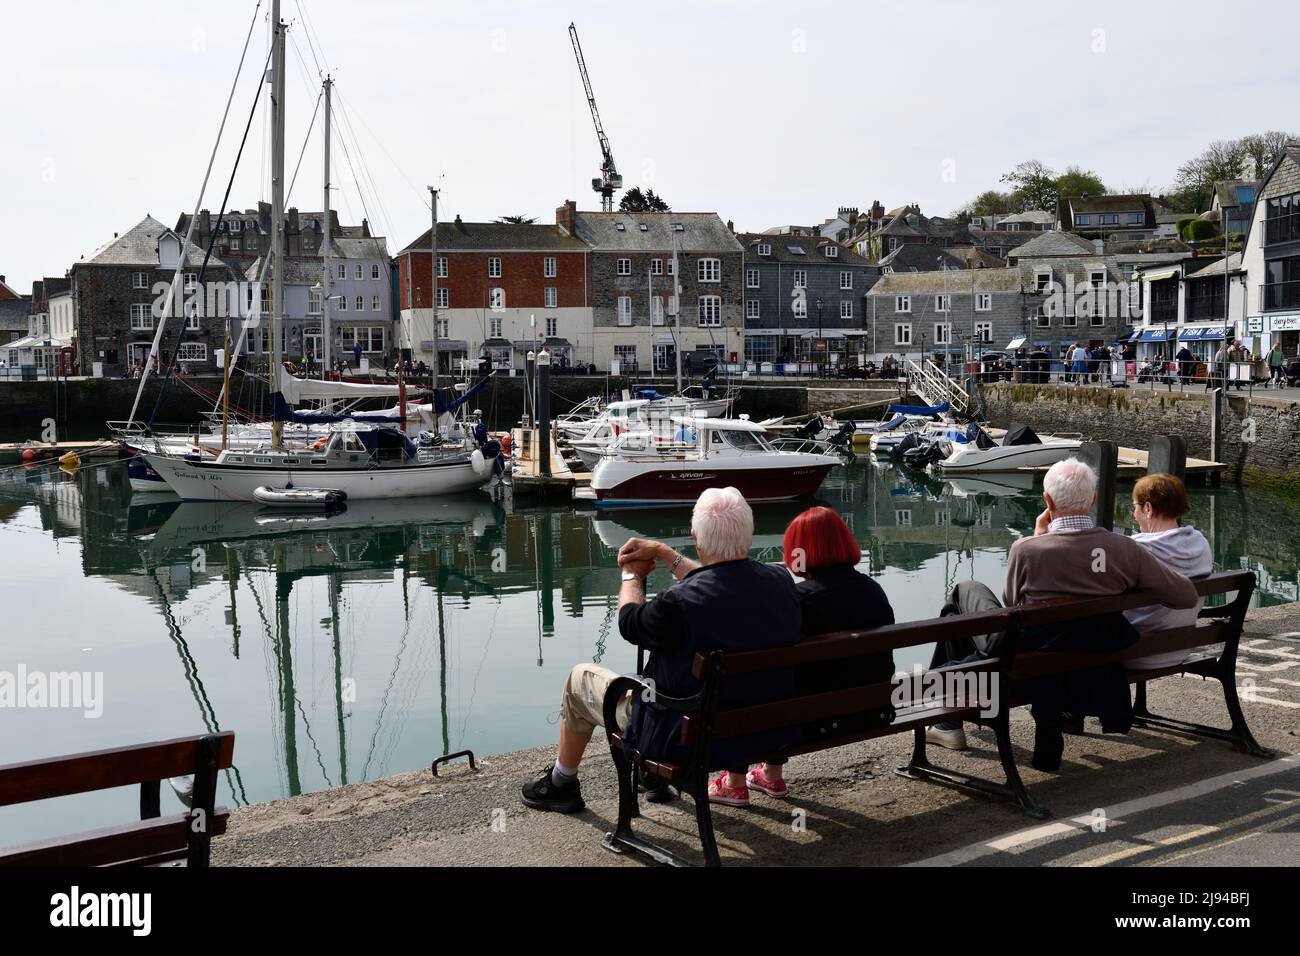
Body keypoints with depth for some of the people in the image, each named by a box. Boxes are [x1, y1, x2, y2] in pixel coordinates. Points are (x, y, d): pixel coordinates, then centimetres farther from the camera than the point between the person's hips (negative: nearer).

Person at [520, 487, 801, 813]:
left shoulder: (678, 603, -31)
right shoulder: (781, 582, -13)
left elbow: (630, 624, -7)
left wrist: (632, 576, 11)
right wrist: (666, 555, 16)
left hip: (688, 739, -6)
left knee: (580, 679, 17)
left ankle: (561, 784, 38)